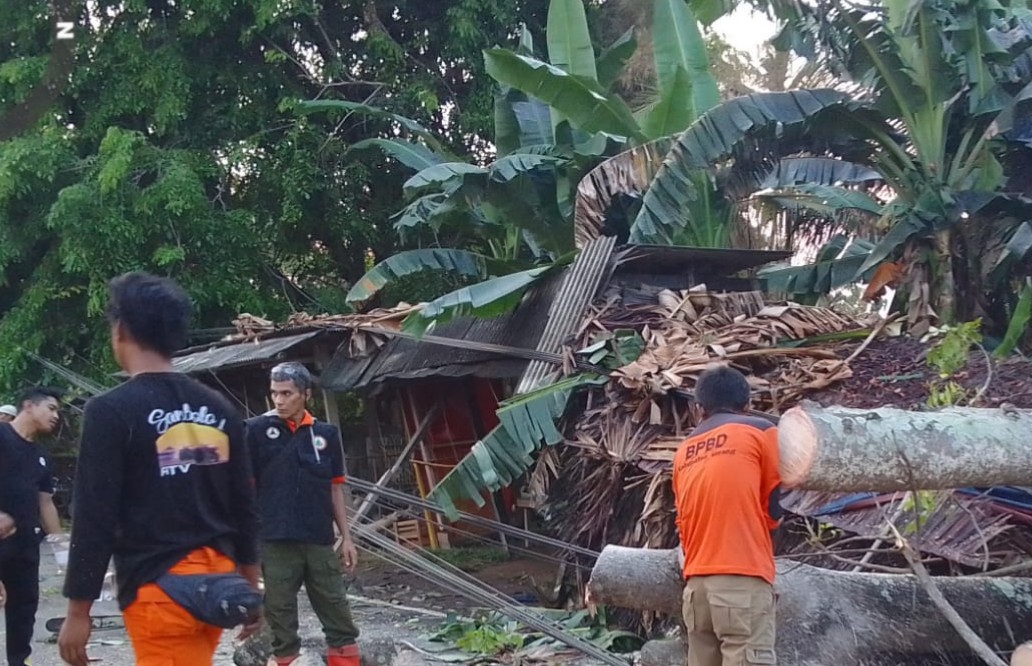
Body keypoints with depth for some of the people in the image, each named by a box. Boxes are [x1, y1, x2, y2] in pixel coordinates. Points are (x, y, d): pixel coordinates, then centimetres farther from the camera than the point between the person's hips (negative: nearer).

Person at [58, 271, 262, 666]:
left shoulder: (111, 411, -10)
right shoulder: (219, 410, 7)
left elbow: (94, 518, -12)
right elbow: (244, 505, 11)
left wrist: (78, 611, -6)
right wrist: (249, 585, 19)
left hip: (159, 589, -6)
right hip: (217, 580, 7)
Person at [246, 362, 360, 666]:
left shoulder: (326, 433, 7)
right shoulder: (257, 430, -2)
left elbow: (335, 488, 12)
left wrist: (346, 537, 10)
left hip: (319, 540, 3)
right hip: (275, 541, -3)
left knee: (338, 616, 7)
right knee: (281, 614, 6)